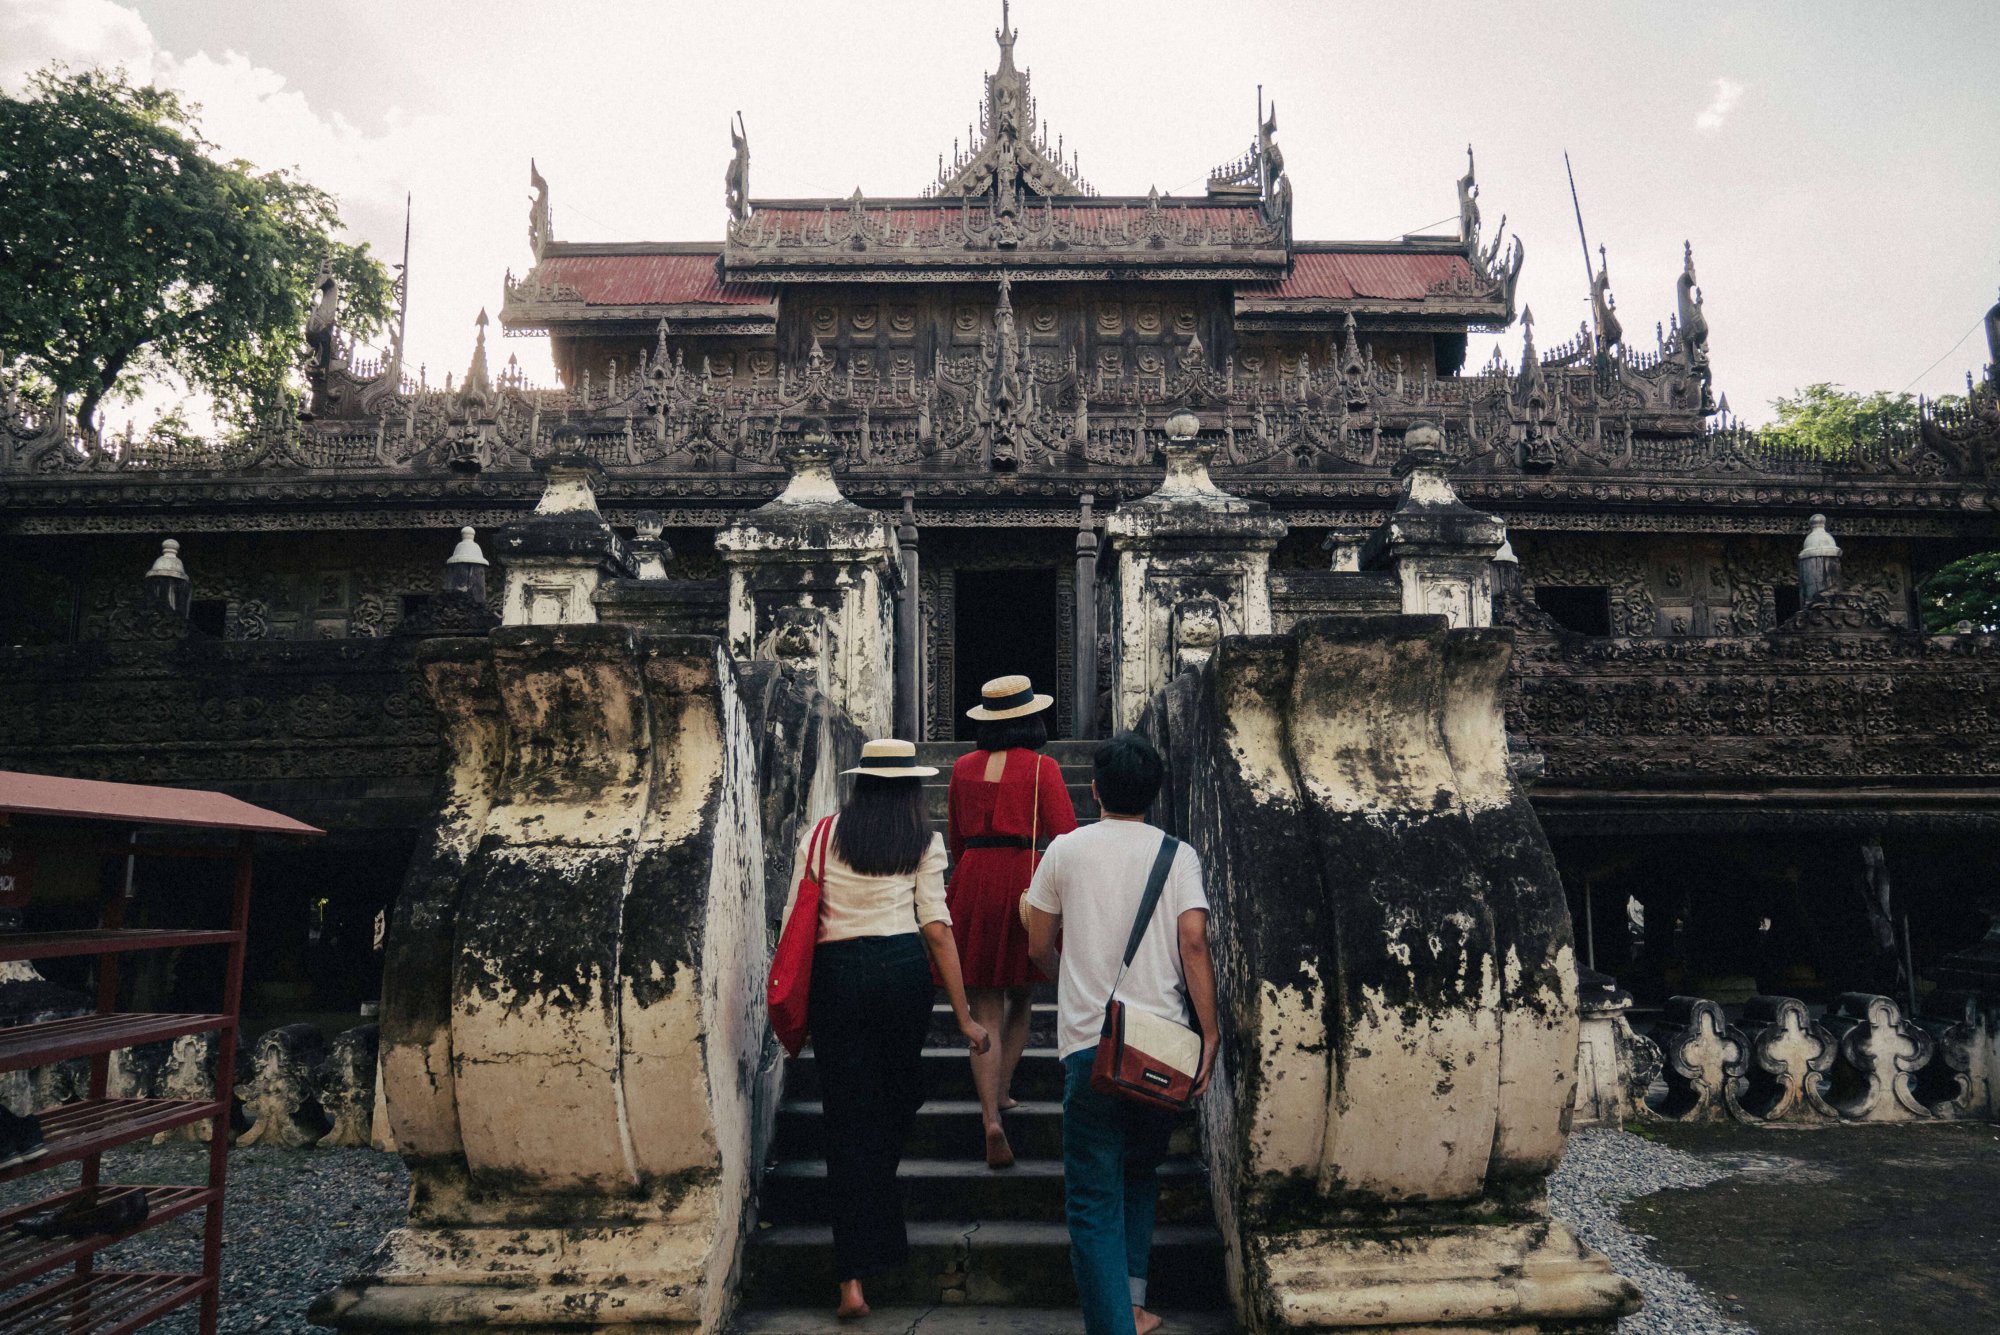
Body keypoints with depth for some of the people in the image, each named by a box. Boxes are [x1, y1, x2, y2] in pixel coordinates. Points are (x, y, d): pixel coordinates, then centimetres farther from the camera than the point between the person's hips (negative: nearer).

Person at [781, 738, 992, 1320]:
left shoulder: (823, 833, 4)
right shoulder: (923, 841, 1)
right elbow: (937, 928, -3)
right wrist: (964, 1015, 0)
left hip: (834, 976, 0)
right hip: (903, 970, 0)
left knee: (848, 1119, 4)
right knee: (899, 1093, 24)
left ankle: (853, 1278, 3)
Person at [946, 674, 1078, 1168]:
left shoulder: (964, 767, 8)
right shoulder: (1041, 768, -4)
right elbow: (1066, 839, -6)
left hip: (973, 883, 2)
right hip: (1026, 882, -2)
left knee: (985, 1013, 3)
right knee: (1021, 997, 21)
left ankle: (992, 1117, -9)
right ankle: (1002, 1090, 25)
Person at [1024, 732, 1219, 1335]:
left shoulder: (1066, 850, 2)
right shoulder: (1177, 855, 1)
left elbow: (1039, 947, 9)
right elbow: (1194, 945, -8)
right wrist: (1209, 1036, -3)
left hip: (1089, 1042, -2)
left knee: (1094, 1197, 4)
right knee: (1141, 1176, 24)